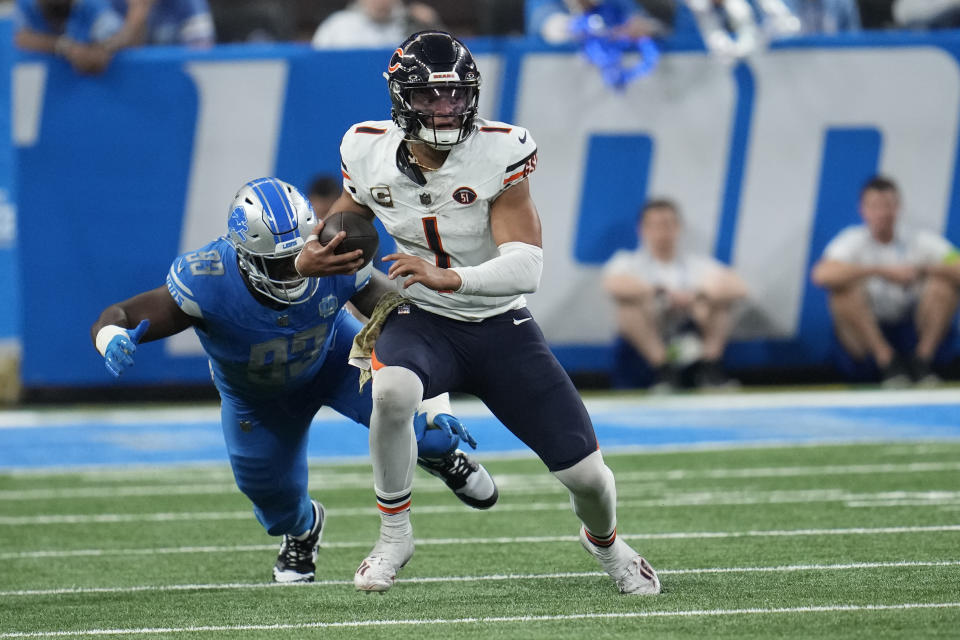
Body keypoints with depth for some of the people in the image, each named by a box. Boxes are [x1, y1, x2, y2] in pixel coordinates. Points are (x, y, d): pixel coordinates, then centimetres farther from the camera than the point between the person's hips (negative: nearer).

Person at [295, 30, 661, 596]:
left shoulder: (499, 154, -21)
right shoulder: (371, 153, -10)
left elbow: (527, 267, -29)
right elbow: (350, 215, 14)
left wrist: (449, 278, -46)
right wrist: (311, 258, -9)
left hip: (500, 325, 0)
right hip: (421, 321, 0)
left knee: (586, 474, -2)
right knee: (392, 389, -38)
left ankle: (605, 542, 36)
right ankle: (394, 538, -16)